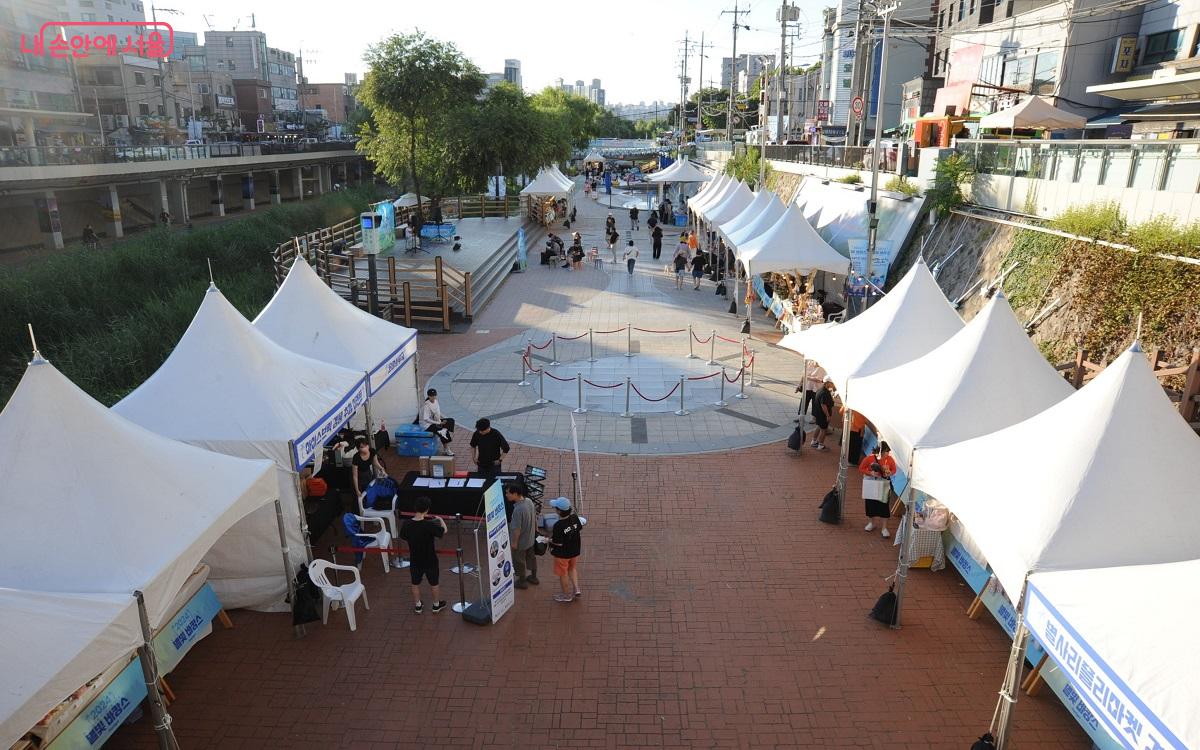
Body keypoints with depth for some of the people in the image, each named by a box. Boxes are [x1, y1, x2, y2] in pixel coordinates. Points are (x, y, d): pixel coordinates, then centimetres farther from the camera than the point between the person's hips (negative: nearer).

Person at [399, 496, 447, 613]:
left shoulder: (406, 524, -18)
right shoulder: (429, 525, -29)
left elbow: (404, 537, 1)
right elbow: (444, 531, -11)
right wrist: (440, 519, 7)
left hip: (415, 560, 3)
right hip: (430, 560, -3)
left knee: (415, 583, 23)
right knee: (433, 583, 19)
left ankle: (417, 606, 39)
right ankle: (437, 604, 37)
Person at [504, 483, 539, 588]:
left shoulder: (518, 509, -36)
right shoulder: (529, 501, -12)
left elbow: (517, 529, -28)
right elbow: (534, 514, 4)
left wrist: (514, 542, -14)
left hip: (521, 541, -7)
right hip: (530, 538, 7)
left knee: (519, 561, 17)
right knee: (531, 557, 26)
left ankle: (522, 581, 36)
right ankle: (533, 577, 45)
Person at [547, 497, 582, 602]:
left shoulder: (558, 526, -33)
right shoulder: (574, 518, -15)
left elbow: (558, 543, -25)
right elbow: (579, 527, 3)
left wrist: (550, 539, -8)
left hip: (562, 554, -6)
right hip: (575, 551, 6)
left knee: (563, 574, 17)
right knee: (573, 568, 31)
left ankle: (567, 595, 34)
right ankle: (576, 589, 28)